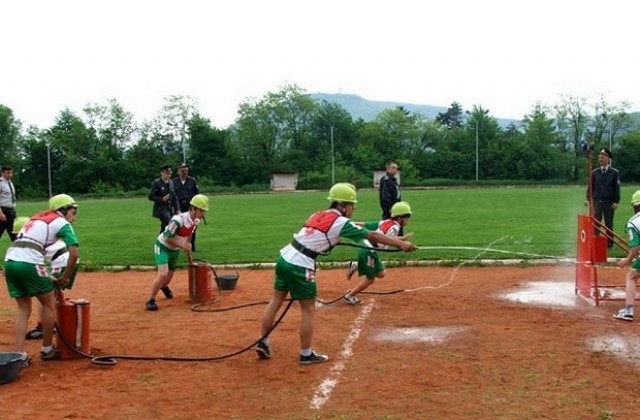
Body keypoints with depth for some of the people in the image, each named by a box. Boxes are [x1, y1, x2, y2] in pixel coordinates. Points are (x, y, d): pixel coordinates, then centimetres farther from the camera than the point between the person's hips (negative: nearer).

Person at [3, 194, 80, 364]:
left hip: (9, 260, 7)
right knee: (49, 304, 12)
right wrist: (65, 278, 6)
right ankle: (47, 349, 21)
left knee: (23, 309, 15)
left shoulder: (36, 218, 30)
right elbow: (74, 254, -6)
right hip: (28, 262, -7)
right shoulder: (62, 223, 7)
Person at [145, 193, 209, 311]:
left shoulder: (196, 221, -9)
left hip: (175, 249, 7)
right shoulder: (178, 220, -34)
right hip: (163, 247, -7)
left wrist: (187, 245, 1)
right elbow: (167, 238, -29)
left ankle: (164, 286, 57)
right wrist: (183, 245, -24)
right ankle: (151, 300, -9)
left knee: (170, 275, 21)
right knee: (163, 274, -24)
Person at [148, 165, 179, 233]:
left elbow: (174, 198, 13)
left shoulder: (171, 183, 11)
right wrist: (162, 199, -23)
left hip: (170, 209, 6)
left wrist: (177, 210, 5)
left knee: (164, 229, 11)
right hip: (161, 208, -6)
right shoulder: (156, 183, -7)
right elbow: (151, 196, -9)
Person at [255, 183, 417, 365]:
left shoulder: (318, 215, 14)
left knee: (276, 301, 17)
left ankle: (263, 343, 24)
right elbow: (371, 236, -6)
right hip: (299, 266, -8)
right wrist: (400, 244, -3)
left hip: (284, 258, 8)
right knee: (309, 310, 6)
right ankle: (306, 355, 14)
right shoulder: (341, 222, -6)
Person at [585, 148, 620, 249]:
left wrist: (616, 201, -8)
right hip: (597, 201, 2)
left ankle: (610, 244, 14)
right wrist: (588, 199, -2)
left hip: (609, 202, -2)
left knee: (609, 224, 6)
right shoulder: (594, 172, 7)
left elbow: (617, 188, -1)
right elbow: (590, 186, 9)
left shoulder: (614, 172, 1)